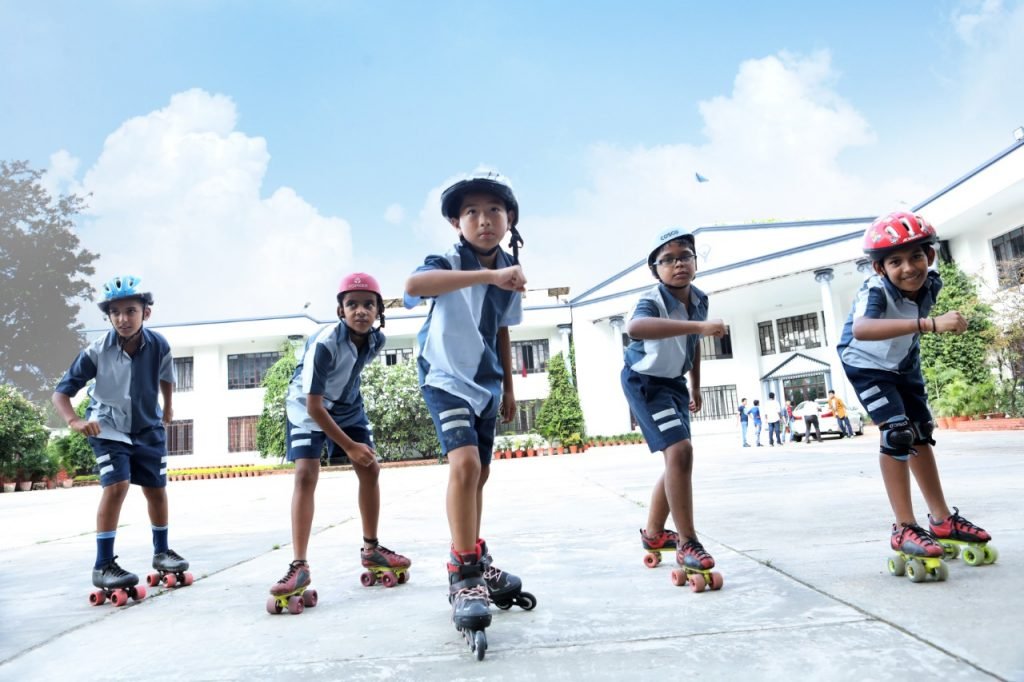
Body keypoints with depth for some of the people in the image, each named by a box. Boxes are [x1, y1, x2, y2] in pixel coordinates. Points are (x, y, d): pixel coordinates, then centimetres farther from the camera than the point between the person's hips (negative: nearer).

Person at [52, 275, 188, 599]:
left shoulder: (159, 345, -19)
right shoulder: (97, 352, -25)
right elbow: (61, 392, -22)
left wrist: (168, 407, 18)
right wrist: (74, 421, -41)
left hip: (148, 428, 3)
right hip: (109, 430, -3)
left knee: (157, 489, 9)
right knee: (116, 486, -19)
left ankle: (161, 552, 29)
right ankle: (103, 565, -8)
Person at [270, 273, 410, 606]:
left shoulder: (376, 339, -16)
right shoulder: (324, 343, -35)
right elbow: (314, 406, -30)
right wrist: (349, 446, -25)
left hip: (347, 406, 6)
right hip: (307, 408, -5)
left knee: (370, 468, 0)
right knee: (305, 474, -18)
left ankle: (371, 549, 15)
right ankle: (299, 565, -14)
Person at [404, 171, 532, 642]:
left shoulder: (510, 273, 1)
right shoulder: (448, 263, -17)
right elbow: (414, 285, -42)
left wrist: (508, 388, 17)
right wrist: (488, 275, -51)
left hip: (487, 385, 7)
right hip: (447, 380, -6)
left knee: (480, 473, 16)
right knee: (465, 464, -24)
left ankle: (475, 558, 35)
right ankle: (463, 576, -13)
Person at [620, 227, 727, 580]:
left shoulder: (699, 299, -4)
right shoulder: (652, 300, -28)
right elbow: (635, 328, -54)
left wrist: (695, 387, 20)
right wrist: (699, 325, -57)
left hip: (674, 383, 8)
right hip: (645, 381, -8)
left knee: (678, 459, 14)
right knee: (680, 451, -21)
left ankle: (653, 534, 31)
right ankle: (688, 543, -9)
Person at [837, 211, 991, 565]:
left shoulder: (931, 283, -17)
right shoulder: (875, 290, -37)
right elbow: (860, 329, -61)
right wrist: (929, 324, -65)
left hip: (904, 364, 7)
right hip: (867, 365, -7)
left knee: (921, 434, 12)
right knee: (896, 432, -19)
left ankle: (942, 519, 25)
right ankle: (904, 529, -10)